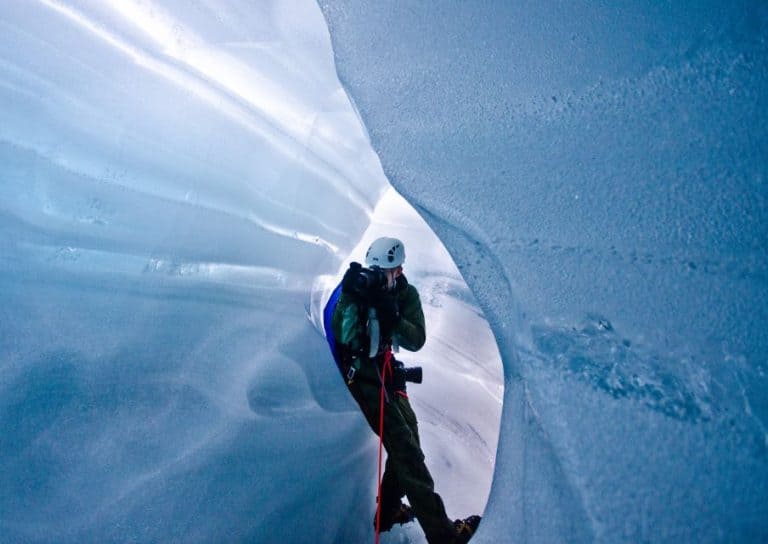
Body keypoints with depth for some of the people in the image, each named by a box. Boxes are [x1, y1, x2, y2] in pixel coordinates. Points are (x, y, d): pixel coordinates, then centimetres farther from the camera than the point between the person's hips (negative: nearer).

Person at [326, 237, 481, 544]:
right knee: (404, 445, -12)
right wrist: (352, 299, -34)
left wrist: (390, 314, -29)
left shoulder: (405, 294, -4)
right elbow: (345, 338, -24)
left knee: (408, 436, 13)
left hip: (385, 372, 7)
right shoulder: (355, 289, -16)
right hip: (359, 375, -7)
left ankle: (388, 511, 32)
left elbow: (416, 341, -15)